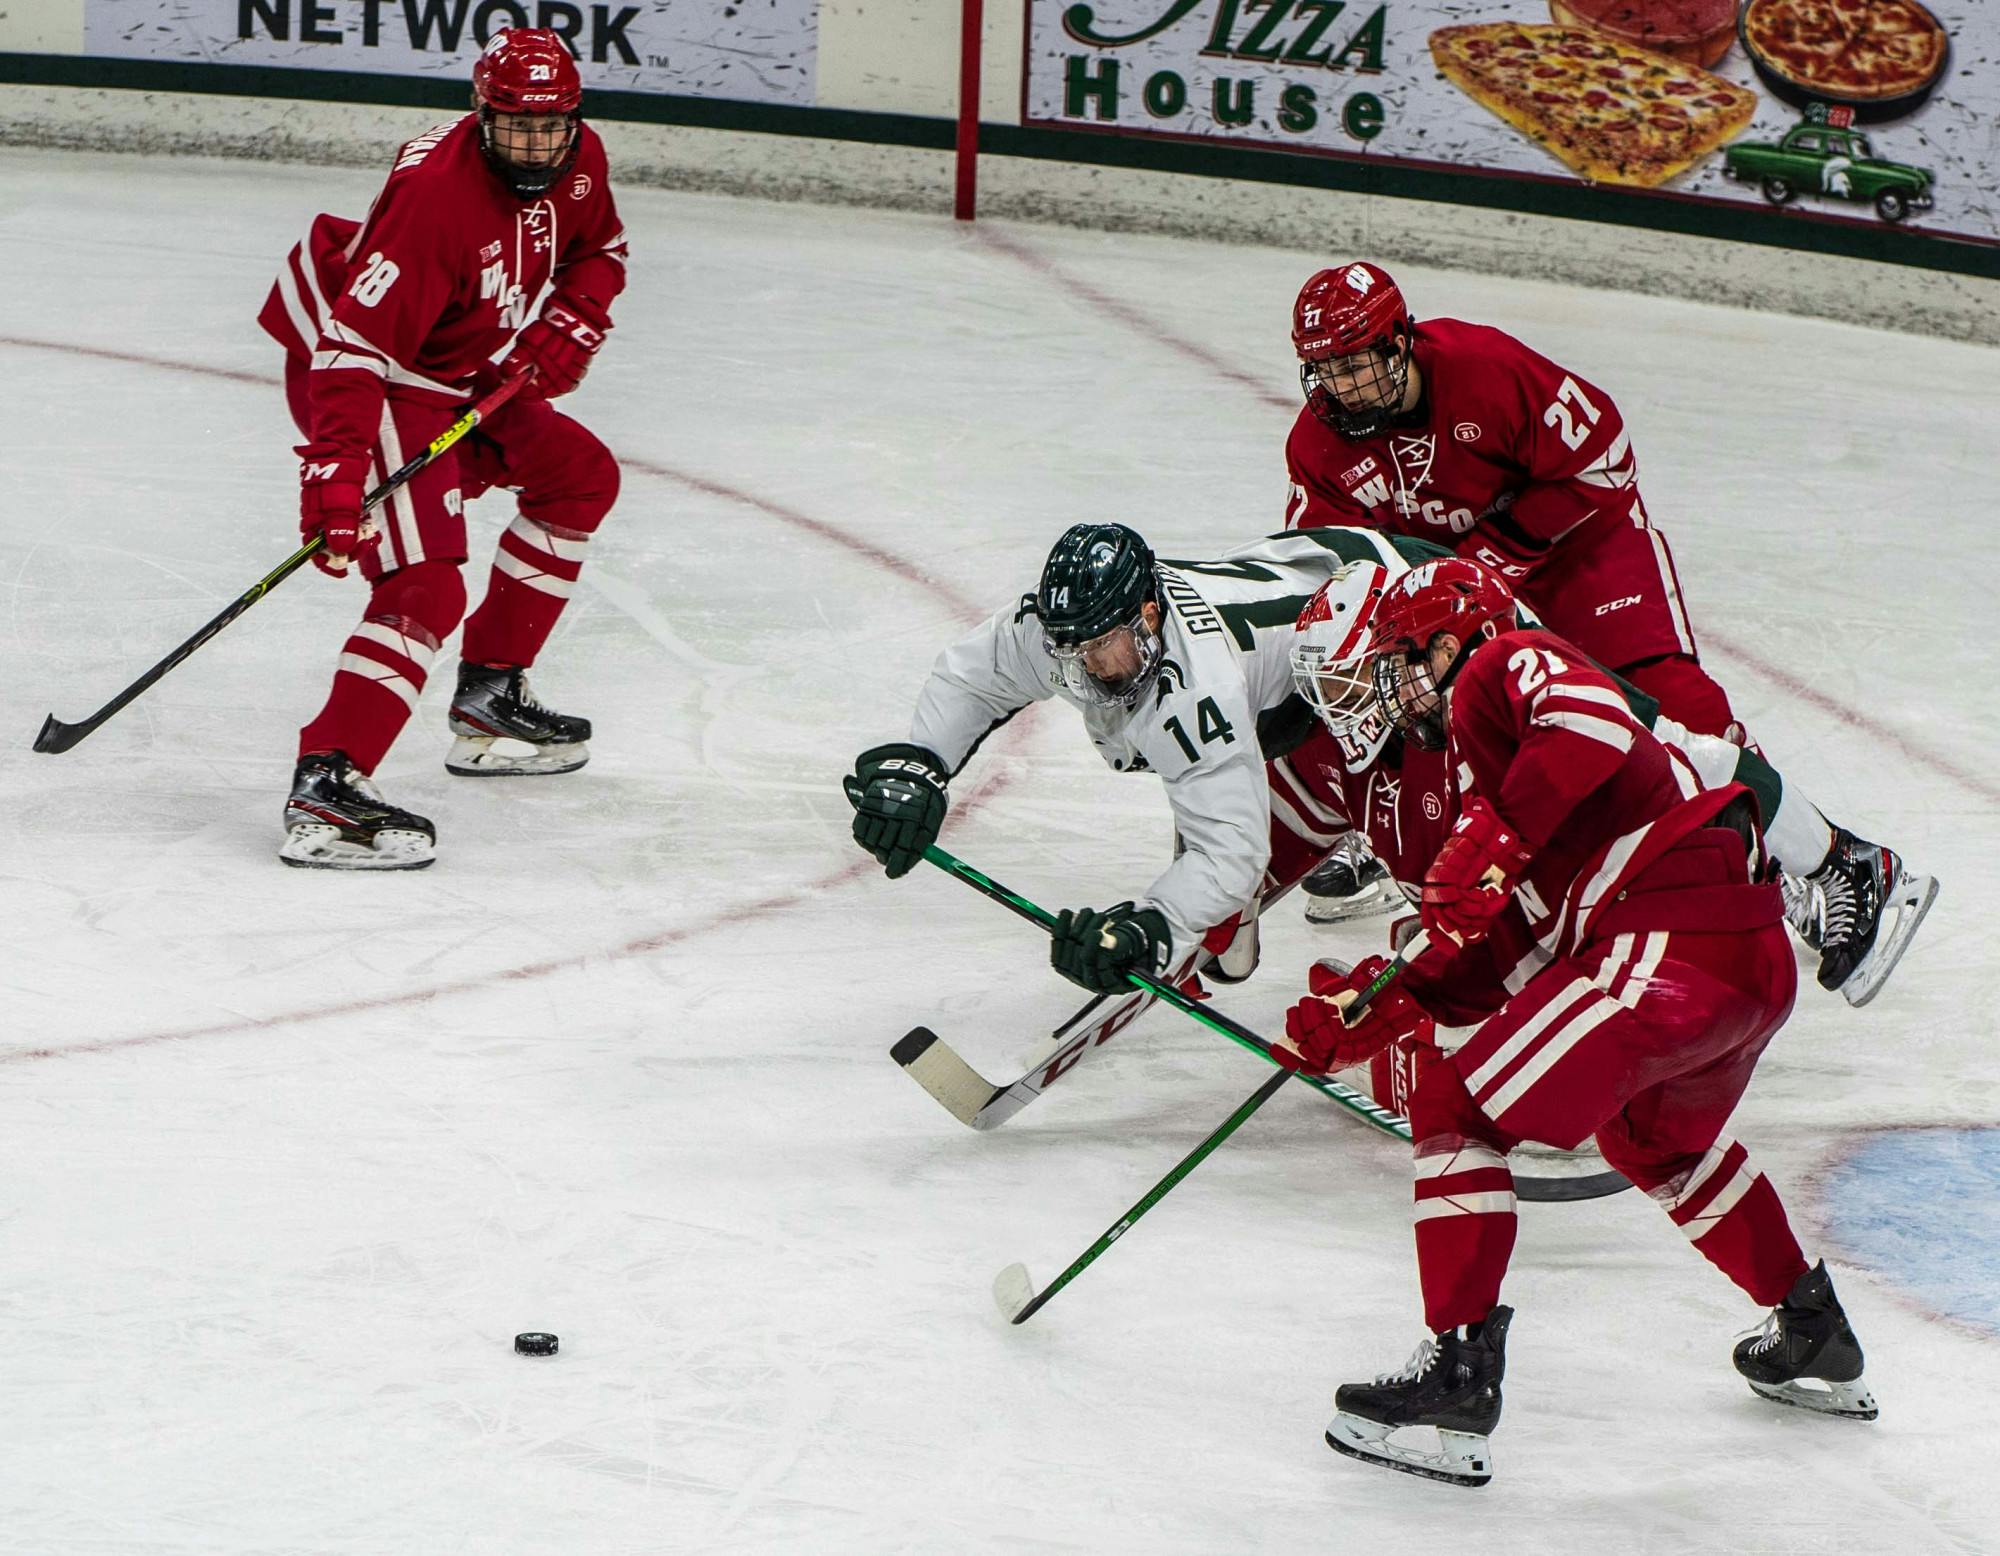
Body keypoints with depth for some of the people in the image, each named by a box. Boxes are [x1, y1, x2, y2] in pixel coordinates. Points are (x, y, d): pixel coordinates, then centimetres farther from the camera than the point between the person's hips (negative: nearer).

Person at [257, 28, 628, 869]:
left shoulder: (577, 160, -6)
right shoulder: (438, 197, -32)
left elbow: (598, 250, 16)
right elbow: (356, 342, -37)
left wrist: (567, 324, -5)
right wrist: (334, 471, -44)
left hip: (465, 374, 10)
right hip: (368, 382, -9)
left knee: (580, 477, 20)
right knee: (424, 588, -22)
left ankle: (489, 698, 27)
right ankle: (324, 791, -31)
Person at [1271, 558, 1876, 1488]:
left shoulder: (1506, 667, 4)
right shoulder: (1484, 768, 30)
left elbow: (1595, 725, -20)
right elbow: (1496, 964, 24)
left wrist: (1497, 838, -22)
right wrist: (1374, 1010, 15)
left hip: (1671, 939, -11)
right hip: (1757, 957, 11)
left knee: (1457, 1115, -6)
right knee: (1655, 1135, 38)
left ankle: (1458, 1376, -12)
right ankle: (1812, 1339, 43)